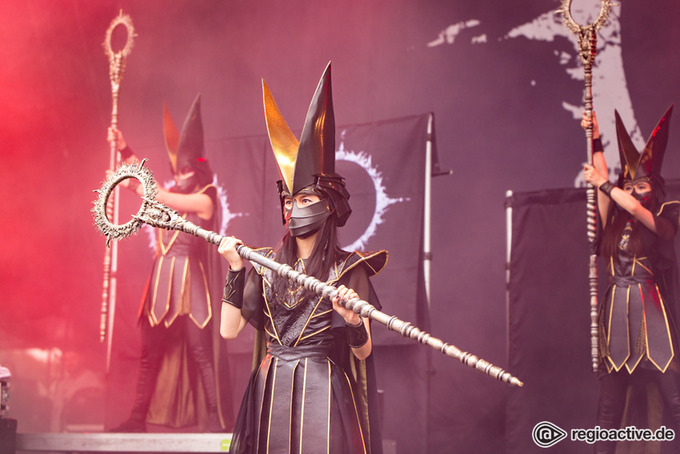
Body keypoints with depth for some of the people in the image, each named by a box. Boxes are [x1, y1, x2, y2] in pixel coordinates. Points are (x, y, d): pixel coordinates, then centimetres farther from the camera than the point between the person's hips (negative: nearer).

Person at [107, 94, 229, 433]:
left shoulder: (204, 200, -3)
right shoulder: (173, 194, 17)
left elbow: (163, 198, -11)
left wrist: (131, 185, -8)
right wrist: (124, 150, 4)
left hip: (189, 279, -7)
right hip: (162, 278, 7)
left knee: (200, 351, -8)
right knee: (151, 351, 6)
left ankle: (213, 418, -7)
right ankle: (138, 416, 9)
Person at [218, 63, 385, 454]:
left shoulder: (348, 268, 0)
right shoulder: (266, 264, 10)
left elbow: (364, 352, -3)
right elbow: (229, 329, 3)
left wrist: (353, 323, -23)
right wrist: (235, 271, -4)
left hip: (323, 391, -3)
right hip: (271, 390, 3)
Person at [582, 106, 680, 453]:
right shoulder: (615, 223, 12)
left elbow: (634, 207, -15)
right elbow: (604, 183, 12)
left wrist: (600, 183, -3)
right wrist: (595, 138, 16)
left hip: (650, 309, -4)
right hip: (616, 310, 4)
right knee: (610, 404, 5)